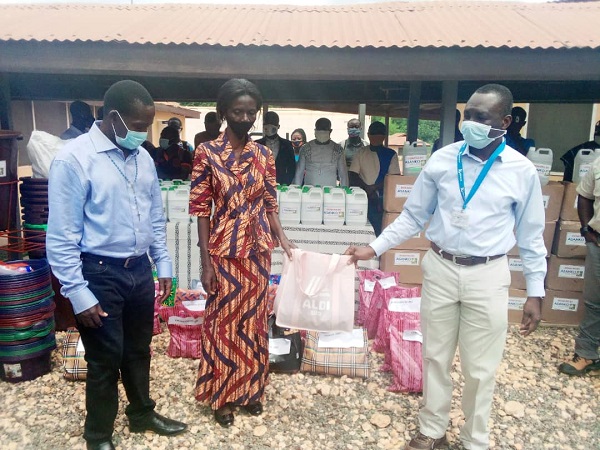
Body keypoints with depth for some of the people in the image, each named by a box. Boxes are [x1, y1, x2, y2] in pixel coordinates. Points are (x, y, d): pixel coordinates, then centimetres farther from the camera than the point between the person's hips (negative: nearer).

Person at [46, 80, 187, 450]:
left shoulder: (143, 158, 6)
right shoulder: (74, 159, -15)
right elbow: (62, 236, -15)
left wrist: (163, 264, 11)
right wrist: (78, 294, -16)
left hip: (139, 270, 6)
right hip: (100, 274, -6)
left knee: (139, 350, 21)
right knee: (106, 359, 9)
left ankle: (143, 414, 44)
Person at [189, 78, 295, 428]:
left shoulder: (264, 154, 3)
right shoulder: (207, 153, -8)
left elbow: (270, 204, 6)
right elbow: (201, 209, -9)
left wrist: (283, 239, -10)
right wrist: (206, 262, -12)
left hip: (258, 251, 4)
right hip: (224, 251, -3)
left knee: (254, 319, 15)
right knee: (223, 321, 9)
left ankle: (251, 389, 34)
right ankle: (222, 396, 29)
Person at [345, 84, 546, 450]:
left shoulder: (522, 171, -6)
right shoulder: (442, 160, -4)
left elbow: (531, 236, 2)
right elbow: (413, 216, 4)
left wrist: (535, 292, 2)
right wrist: (374, 248, -3)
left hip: (487, 276, -1)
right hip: (440, 269, 2)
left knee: (480, 367, 10)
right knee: (435, 356, 14)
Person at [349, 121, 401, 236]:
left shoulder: (391, 154, 5)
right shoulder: (361, 153, 9)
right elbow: (352, 175, 3)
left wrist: (374, 187, -14)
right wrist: (366, 188, -12)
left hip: (383, 199, -1)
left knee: (380, 229, -5)